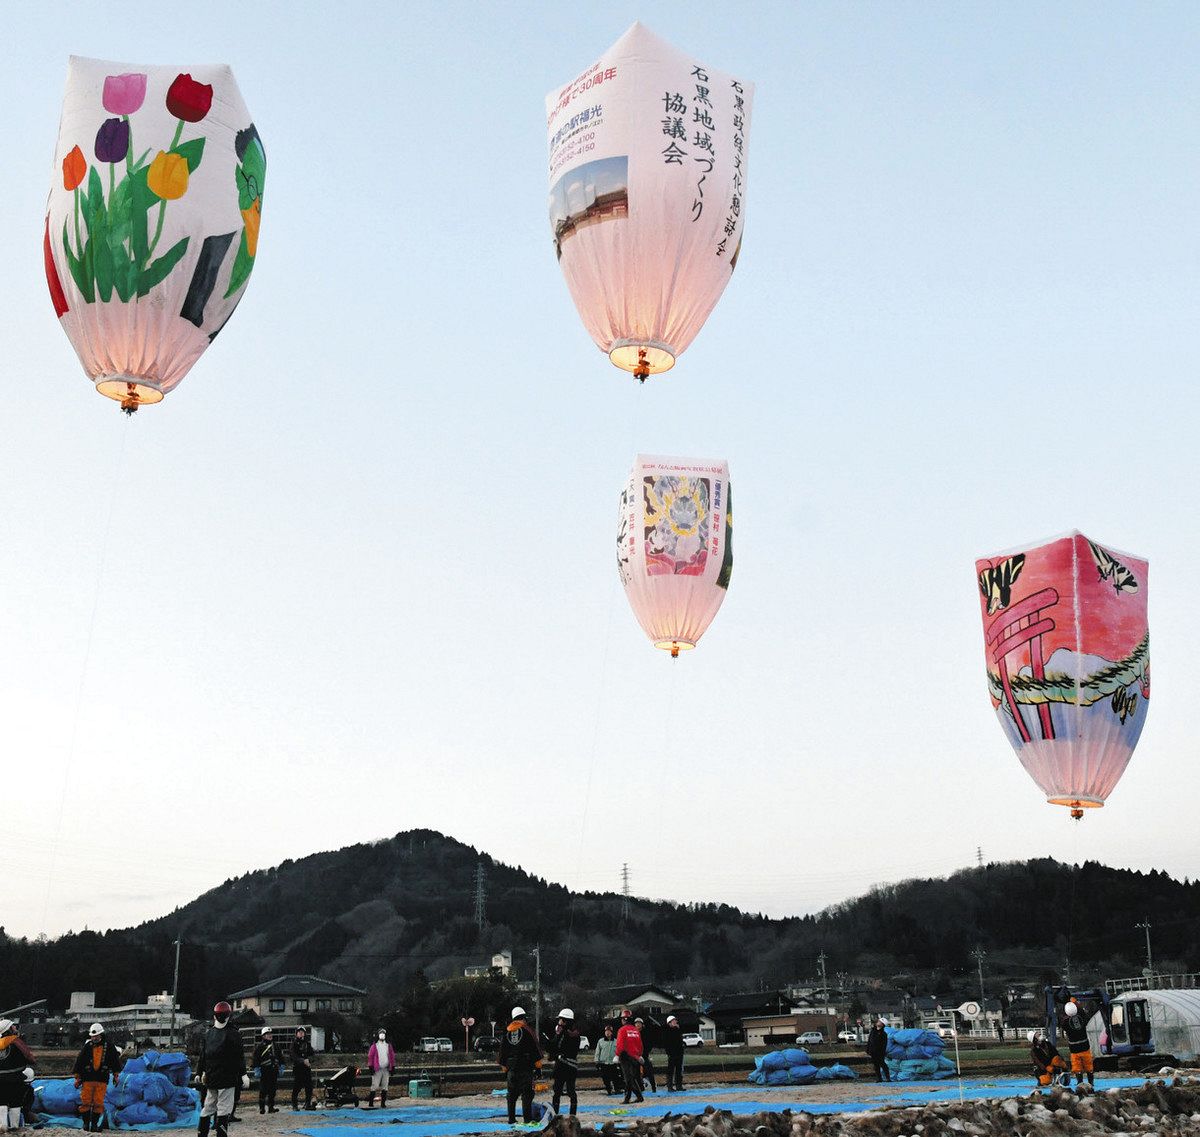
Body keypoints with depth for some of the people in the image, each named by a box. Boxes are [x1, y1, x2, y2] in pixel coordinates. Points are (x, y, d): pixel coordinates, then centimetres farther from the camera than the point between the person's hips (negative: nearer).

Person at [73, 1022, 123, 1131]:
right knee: (85, 1102, -1)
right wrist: (77, 1077, 3)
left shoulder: (109, 1046, 4)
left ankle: (95, 1124, 7)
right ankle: (86, 1123, 11)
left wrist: (116, 1075, 12)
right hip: (87, 1078, 0)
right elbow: (79, 1062, 5)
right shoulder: (87, 1046, 1)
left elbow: (115, 1061, 13)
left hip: (102, 1079, 0)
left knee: (98, 1103, 0)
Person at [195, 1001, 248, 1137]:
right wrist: (243, 1074, -7)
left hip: (210, 1077, 5)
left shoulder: (208, 1033, 7)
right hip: (227, 1078, -5)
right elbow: (239, 1056, -9)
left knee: (208, 1107, 16)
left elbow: (202, 1056, 11)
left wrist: (200, 1073, 20)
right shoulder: (232, 1033, -8)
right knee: (224, 1109, -3)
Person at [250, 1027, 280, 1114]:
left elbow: (280, 1056, 22)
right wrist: (256, 1069, -13)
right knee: (263, 1091, -5)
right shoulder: (260, 1046, -5)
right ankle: (261, 1108, 1)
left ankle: (270, 1107, 14)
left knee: (272, 1090, 7)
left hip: (274, 1071, 6)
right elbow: (254, 1058, -8)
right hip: (264, 1071, -6)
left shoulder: (274, 1045, 14)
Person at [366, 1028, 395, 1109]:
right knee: (374, 1086, -7)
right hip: (377, 1069, -4)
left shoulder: (388, 1045, 11)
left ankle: (383, 1103, 11)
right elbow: (370, 1056, -1)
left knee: (385, 1087, 5)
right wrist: (371, 1067, -7)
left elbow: (392, 1056, 12)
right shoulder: (374, 1046, 0)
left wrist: (392, 1067, 7)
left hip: (386, 1069, 4)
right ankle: (370, 1103, -1)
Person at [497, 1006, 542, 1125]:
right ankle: (527, 1118, -9)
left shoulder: (507, 1031, 10)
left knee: (512, 1094, 11)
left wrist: (503, 1064, 21)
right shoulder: (527, 1029, -5)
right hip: (526, 1066, -5)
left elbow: (502, 1049, 14)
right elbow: (534, 1046, -8)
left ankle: (511, 1119, 14)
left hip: (511, 1066, 5)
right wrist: (538, 1062, -4)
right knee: (527, 1093, -4)